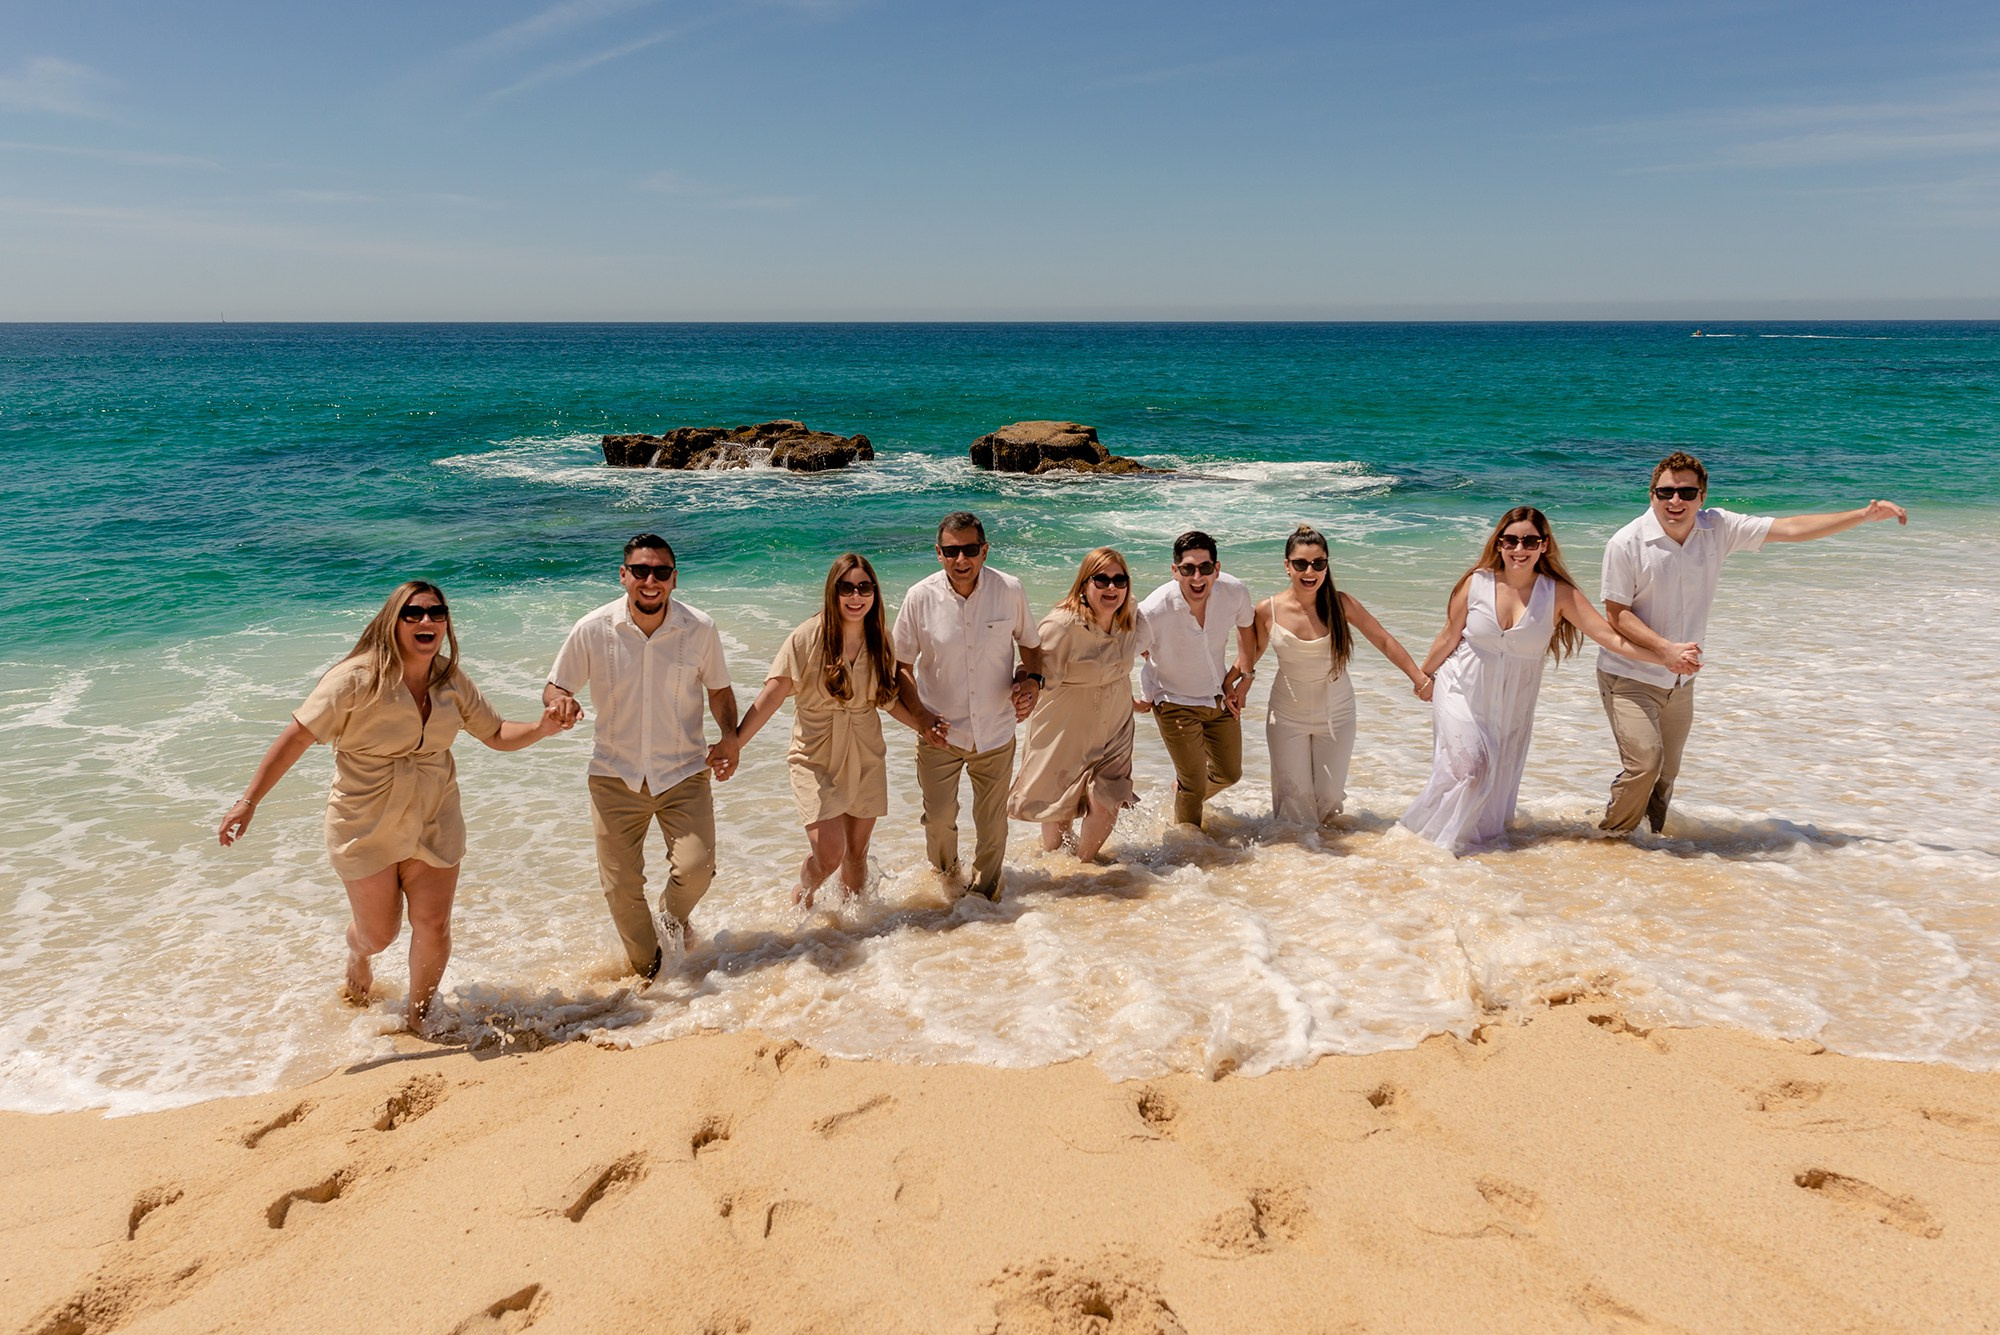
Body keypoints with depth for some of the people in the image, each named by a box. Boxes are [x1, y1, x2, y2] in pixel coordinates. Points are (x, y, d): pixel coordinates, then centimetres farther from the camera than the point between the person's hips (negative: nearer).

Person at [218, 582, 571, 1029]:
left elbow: (497, 734, 5)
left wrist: (541, 728, -16)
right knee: (378, 933, 11)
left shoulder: (452, 681, -4)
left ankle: (418, 1017, 27)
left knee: (434, 927, 1)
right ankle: (358, 958, 52)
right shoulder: (357, 678, -19)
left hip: (433, 824, 3)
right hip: (365, 826, -3)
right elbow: (296, 737, -19)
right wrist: (249, 802, -23)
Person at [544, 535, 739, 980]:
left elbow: (719, 690, 7)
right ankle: (646, 969, 33)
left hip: (683, 772, 0)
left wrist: (730, 738, -10)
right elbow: (554, 688, 0)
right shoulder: (593, 630, -10)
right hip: (615, 775, 1)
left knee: (696, 867, -16)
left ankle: (672, 918, 22)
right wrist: (560, 702, -24)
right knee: (620, 886, 5)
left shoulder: (699, 630, -9)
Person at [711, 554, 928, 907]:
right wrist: (735, 741, -29)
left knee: (857, 851, 13)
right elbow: (772, 695, -19)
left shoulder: (880, 640, 0)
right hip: (817, 759, -4)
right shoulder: (807, 638, -14)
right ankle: (802, 893, 24)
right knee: (829, 853, -10)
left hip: (867, 759, 4)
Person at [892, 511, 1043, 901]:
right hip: (939, 731, -1)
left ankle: (986, 891, 39)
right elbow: (901, 664, -3)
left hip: (996, 732, 1)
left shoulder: (1009, 591, -10)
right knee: (939, 818, 7)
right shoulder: (920, 597, -13)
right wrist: (920, 715, -14)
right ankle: (946, 880, 39)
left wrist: (1032, 680, -12)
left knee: (992, 821, 13)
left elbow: (1029, 644, 7)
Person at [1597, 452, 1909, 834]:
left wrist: (1864, 515, -8)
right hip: (1629, 677, -5)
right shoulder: (1626, 543, -18)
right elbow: (1617, 615, -16)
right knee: (1645, 763, -18)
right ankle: (1612, 839, 5)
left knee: (1666, 774, 15)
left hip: (1679, 681, 5)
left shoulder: (1718, 527, -5)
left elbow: (1790, 529, -2)